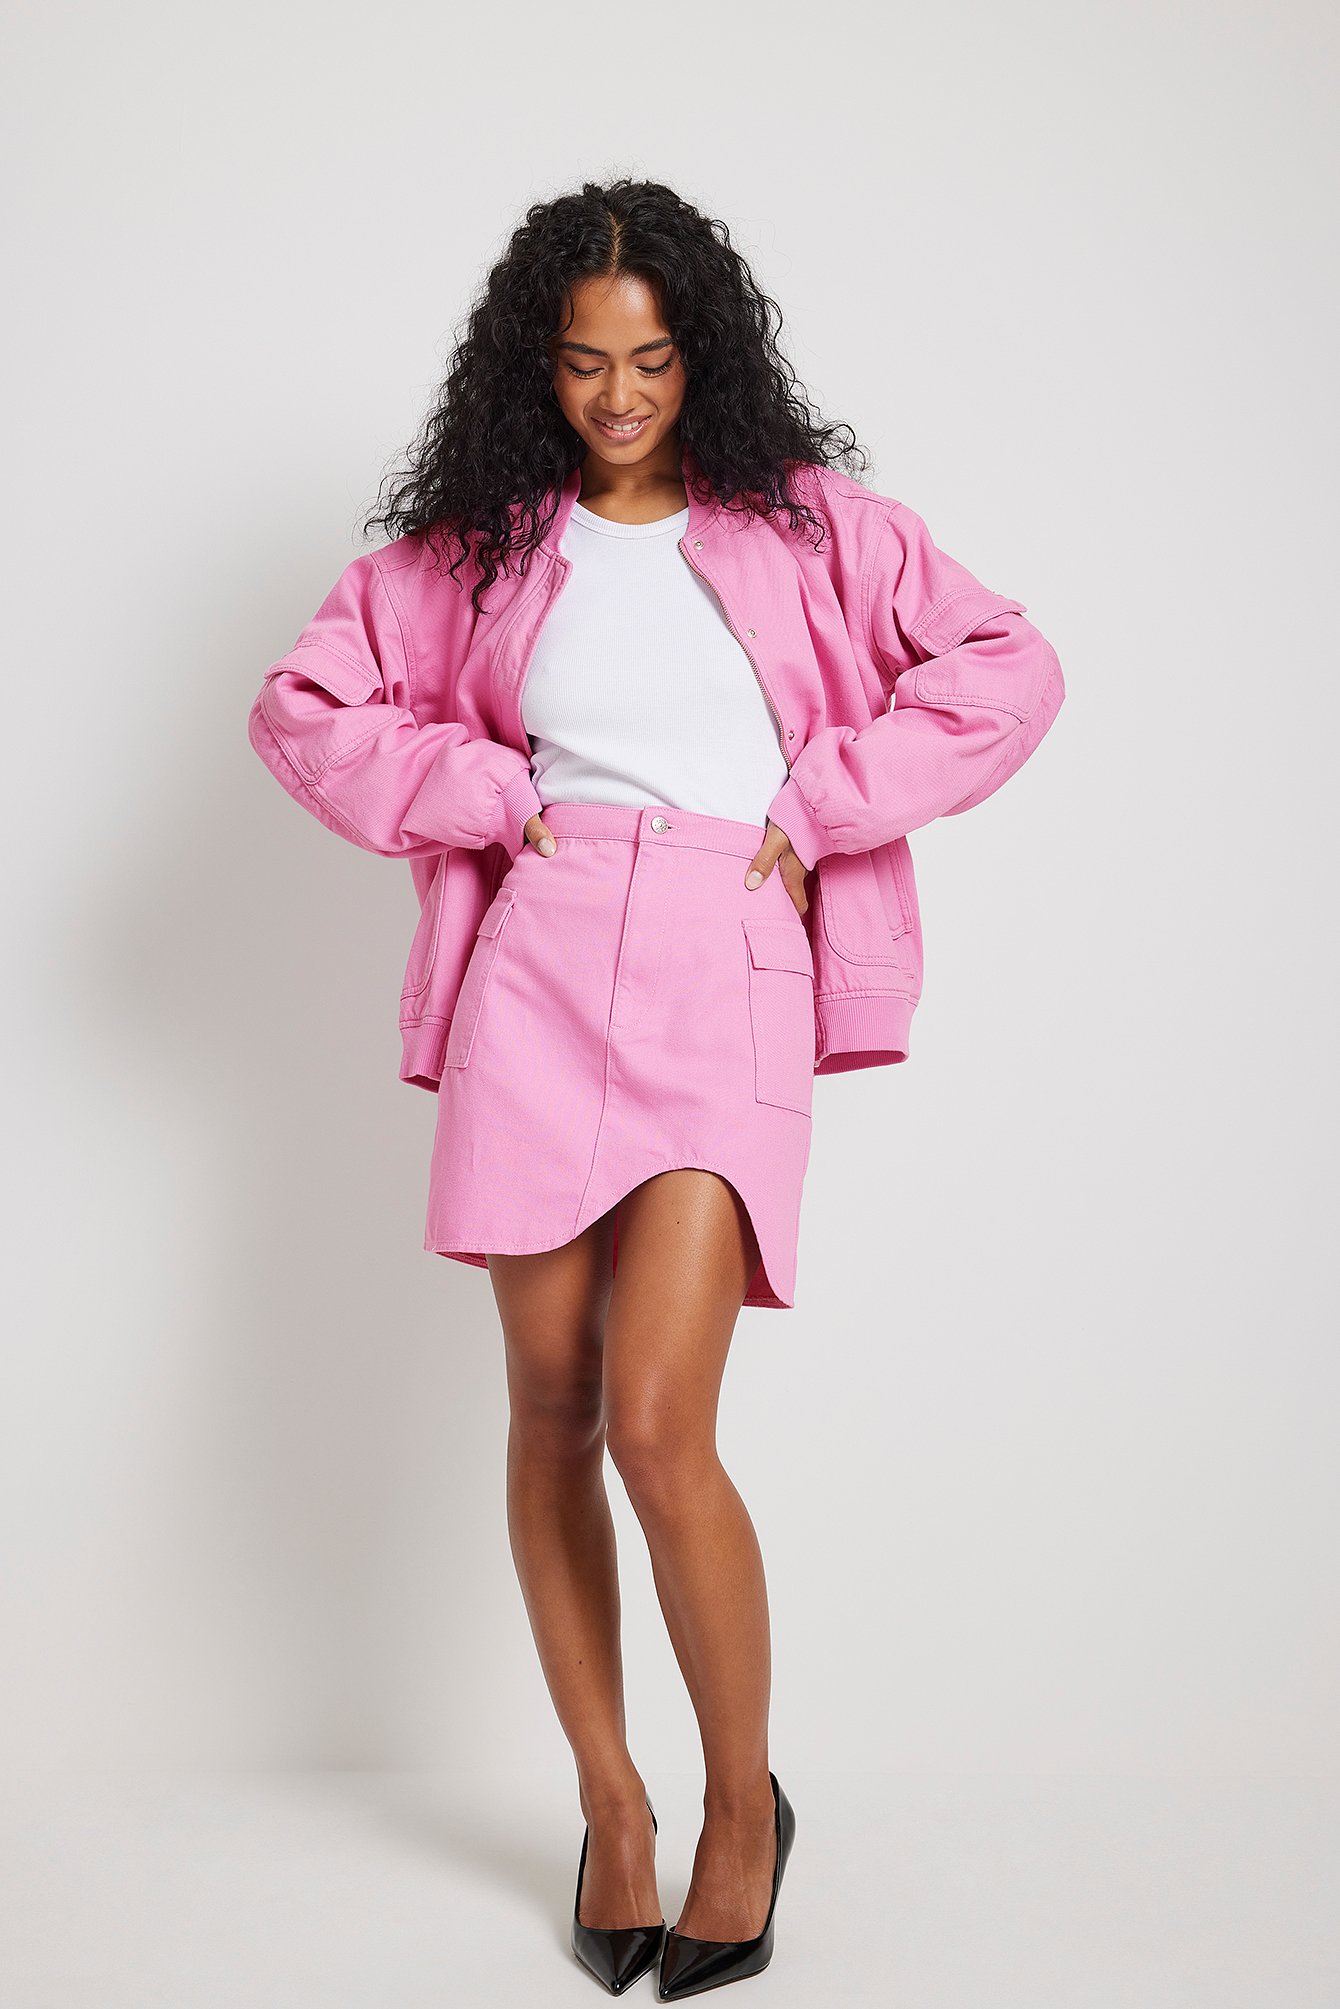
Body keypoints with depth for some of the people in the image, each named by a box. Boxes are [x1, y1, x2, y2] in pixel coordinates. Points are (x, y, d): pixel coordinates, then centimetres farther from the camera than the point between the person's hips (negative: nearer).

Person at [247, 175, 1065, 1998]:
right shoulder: (478, 545, 13)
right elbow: (303, 705, 13)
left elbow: (1008, 667, 3)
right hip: (539, 970, 3)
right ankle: (609, 1798, 23)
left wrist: (818, 810, -2)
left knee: (657, 1432, -12)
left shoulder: (806, 524, 8)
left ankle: (747, 1800, 12)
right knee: (550, 1407, 6)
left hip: (730, 977, -2)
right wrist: (490, 796, 2)